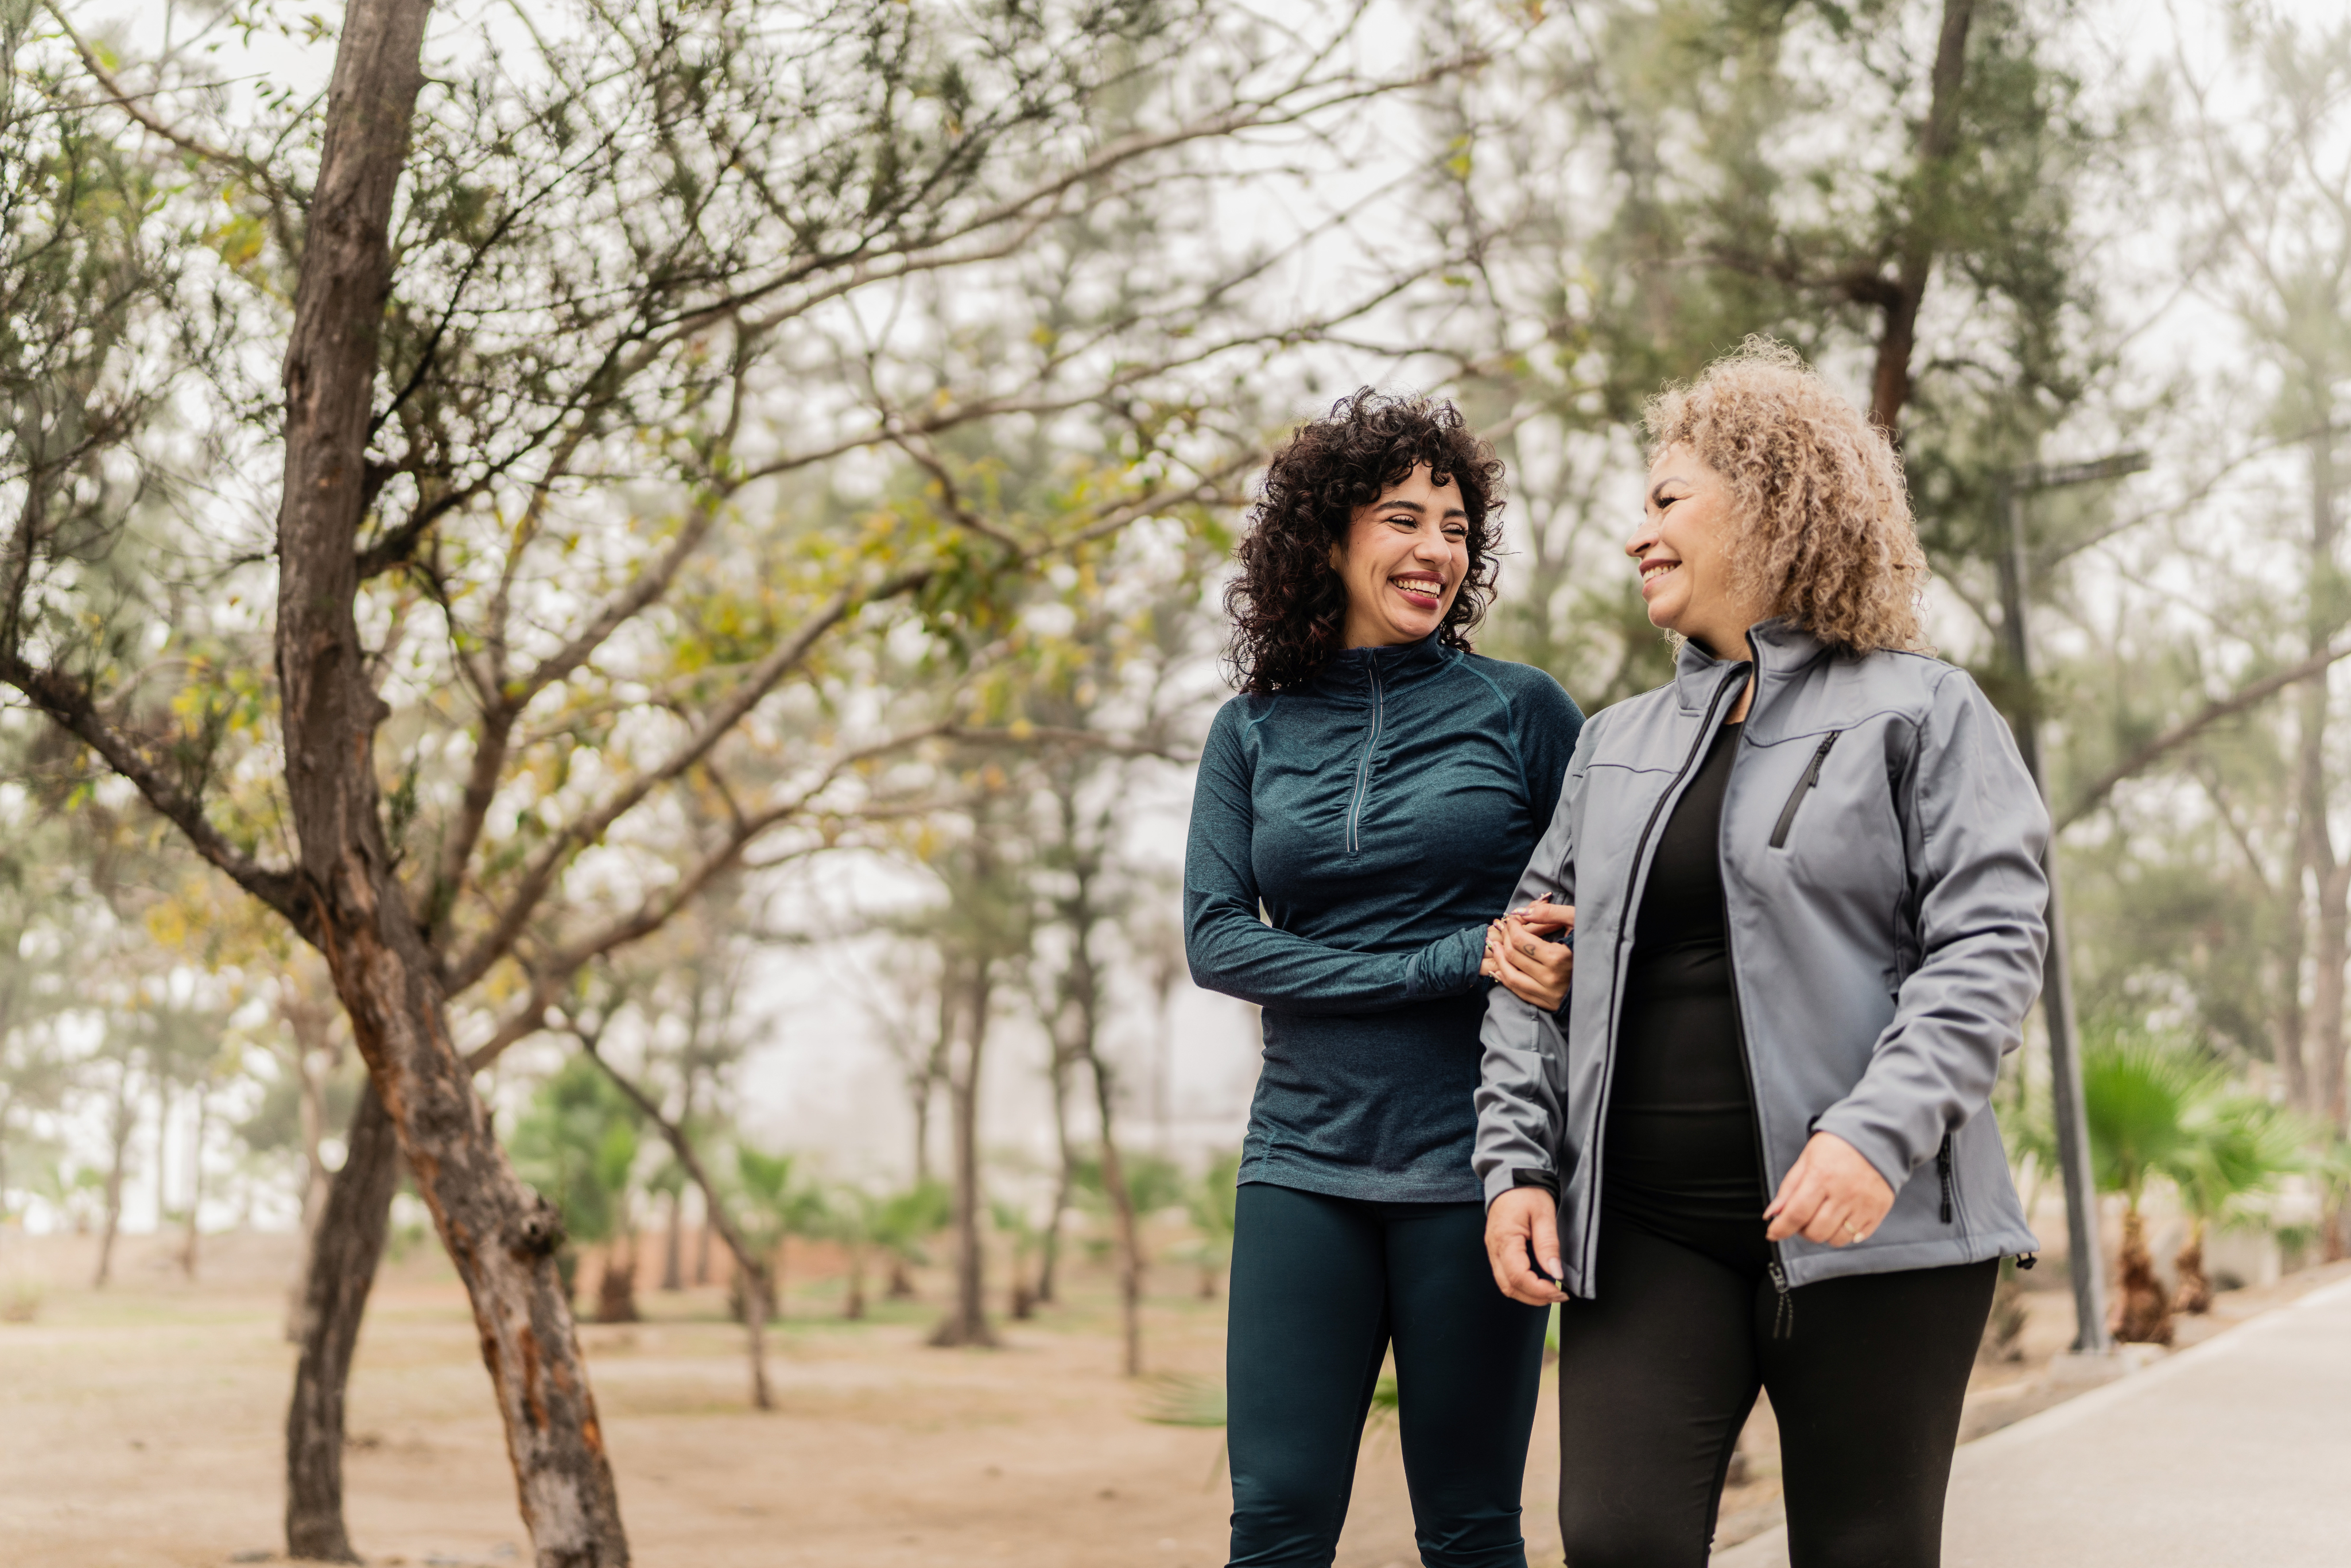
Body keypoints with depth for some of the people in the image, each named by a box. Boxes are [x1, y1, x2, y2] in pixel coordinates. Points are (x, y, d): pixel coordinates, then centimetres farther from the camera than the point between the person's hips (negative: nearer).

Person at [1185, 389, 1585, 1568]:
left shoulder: (1520, 708, 3)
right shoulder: (1254, 732, 9)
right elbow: (1216, 938, -1)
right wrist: (1454, 960, -12)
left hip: (1470, 1161, -1)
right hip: (1304, 1161, 2)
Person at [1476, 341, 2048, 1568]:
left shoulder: (1919, 711, 3)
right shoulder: (1618, 742, 19)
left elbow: (1989, 944, -7)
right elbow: (1537, 970, 18)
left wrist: (1879, 1132, -20)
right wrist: (1517, 1162, 5)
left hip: (1866, 1230, -4)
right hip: (1643, 1232, 4)